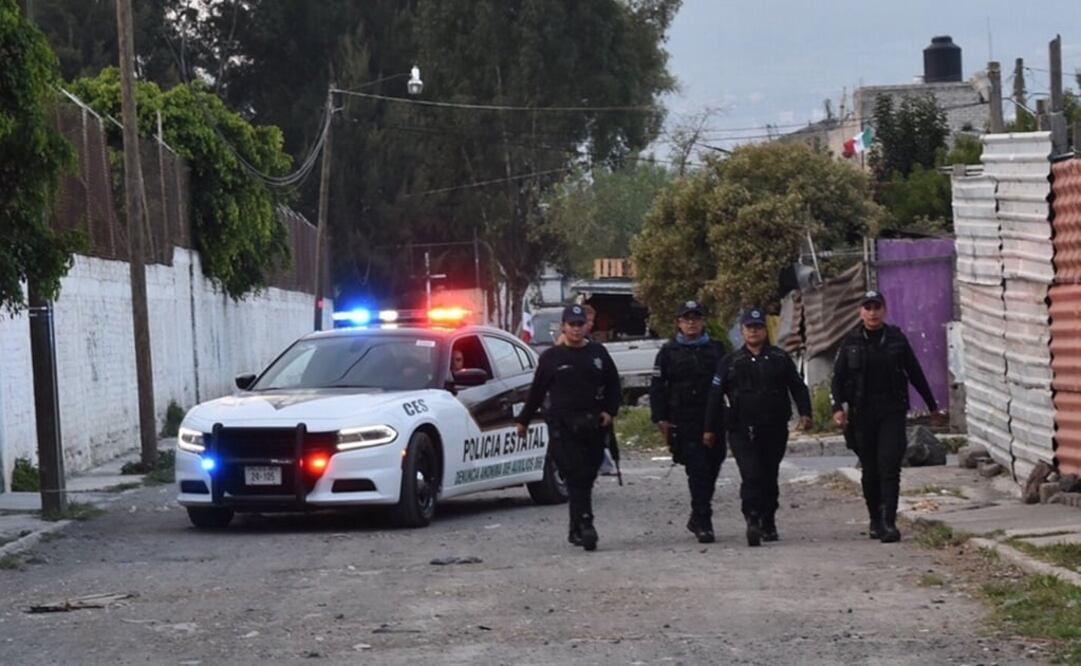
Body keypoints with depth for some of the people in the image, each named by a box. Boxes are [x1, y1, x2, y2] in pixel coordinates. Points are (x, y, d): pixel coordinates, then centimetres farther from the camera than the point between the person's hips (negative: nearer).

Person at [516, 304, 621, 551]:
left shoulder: (598, 354, 12)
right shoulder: (551, 357, 6)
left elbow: (613, 385, 18)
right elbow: (537, 391, 12)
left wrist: (610, 411, 3)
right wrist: (523, 420, 15)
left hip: (593, 426, 3)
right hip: (562, 427, -3)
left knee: (586, 478, 5)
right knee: (576, 477, -14)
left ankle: (576, 530, 14)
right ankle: (584, 525, -21)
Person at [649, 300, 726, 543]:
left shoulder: (716, 350, 11)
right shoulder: (669, 352, 4)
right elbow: (657, 387, 3)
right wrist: (660, 419, -4)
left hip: (713, 420, 3)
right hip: (683, 422, -3)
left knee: (711, 469, 9)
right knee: (698, 470, -11)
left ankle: (698, 518, 25)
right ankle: (702, 522, -10)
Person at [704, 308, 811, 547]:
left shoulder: (780, 359, 9)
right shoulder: (730, 362, 7)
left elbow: (798, 387, 11)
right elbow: (716, 396, 8)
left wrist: (805, 413, -4)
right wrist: (710, 429, 6)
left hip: (774, 429, 2)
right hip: (742, 431, -2)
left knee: (770, 477, 9)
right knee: (751, 476, -17)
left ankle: (768, 524, 21)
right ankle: (753, 520, -19)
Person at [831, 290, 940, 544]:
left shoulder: (896, 339, 5)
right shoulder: (851, 342, 4)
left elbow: (915, 374, 13)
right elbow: (838, 377, 3)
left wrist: (932, 406, 20)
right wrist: (838, 407, -12)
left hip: (892, 413, -1)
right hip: (862, 415, 1)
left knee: (889, 466, -12)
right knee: (870, 470, 8)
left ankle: (889, 523, -16)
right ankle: (875, 520, 21)